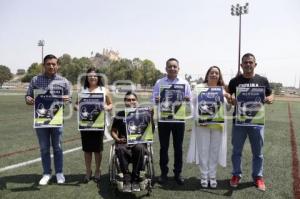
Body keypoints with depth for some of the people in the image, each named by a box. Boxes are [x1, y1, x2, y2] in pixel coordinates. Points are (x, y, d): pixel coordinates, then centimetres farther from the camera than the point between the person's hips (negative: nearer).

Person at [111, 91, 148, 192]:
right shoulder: (119, 115, 13)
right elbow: (113, 131, 16)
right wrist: (117, 139, -5)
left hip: (138, 143, 0)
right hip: (124, 143, 1)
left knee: (140, 148, -36)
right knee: (120, 149, -35)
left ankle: (135, 179, -21)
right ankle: (127, 179, -22)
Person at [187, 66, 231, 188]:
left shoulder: (223, 89, 13)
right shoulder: (200, 87, 4)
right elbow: (194, 104, 0)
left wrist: (229, 98, -5)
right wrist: (198, 119, -13)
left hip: (218, 124, 2)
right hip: (202, 123, -2)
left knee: (214, 151, 8)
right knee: (203, 150, 3)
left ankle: (212, 176, 19)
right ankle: (204, 176, 15)